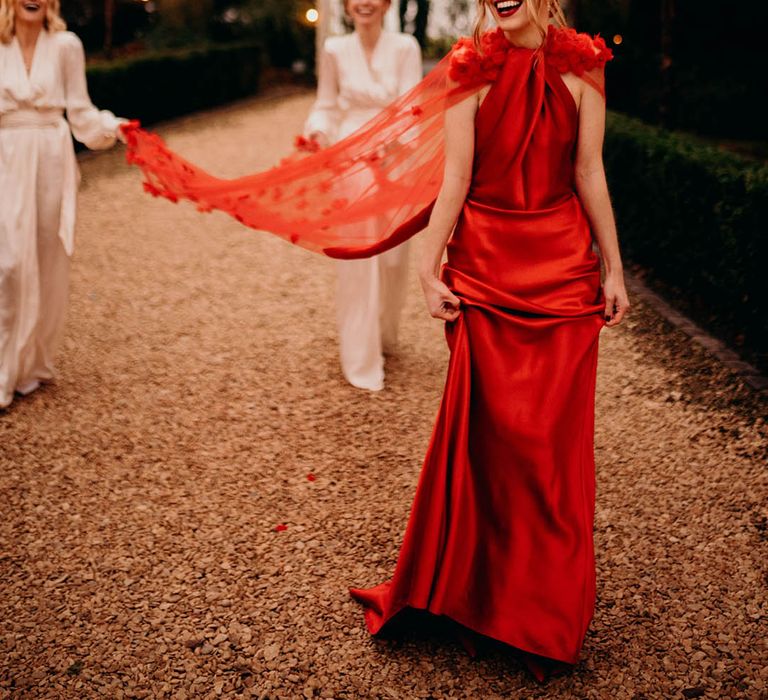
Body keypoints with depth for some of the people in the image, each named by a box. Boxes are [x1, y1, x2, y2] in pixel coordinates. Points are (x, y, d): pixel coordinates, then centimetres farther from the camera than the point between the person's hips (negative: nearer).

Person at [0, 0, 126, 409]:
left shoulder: (65, 46, 4)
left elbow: (79, 110, 4)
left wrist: (112, 127, -12)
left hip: (51, 160, 0)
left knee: (48, 263, 5)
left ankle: (34, 365, 20)